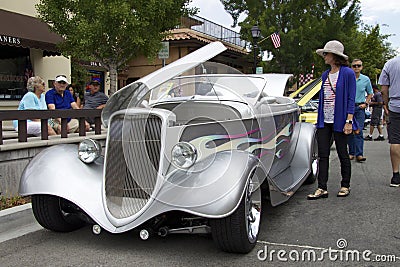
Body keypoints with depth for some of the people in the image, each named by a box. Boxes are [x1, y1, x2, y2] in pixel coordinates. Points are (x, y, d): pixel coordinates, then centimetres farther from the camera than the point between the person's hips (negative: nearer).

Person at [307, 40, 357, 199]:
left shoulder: (348, 73, -6)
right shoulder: (325, 75, 13)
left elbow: (351, 99, -9)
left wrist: (349, 122, -15)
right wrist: (319, 119, 15)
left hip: (339, 121, -6)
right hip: (324, 121, 6)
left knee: (342, 154, 7)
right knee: (323, 155, 1)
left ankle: (345, 186, 21)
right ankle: (322, 189, 4)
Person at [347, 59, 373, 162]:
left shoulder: (366, 79, 6)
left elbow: (370, 94, 18)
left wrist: (365, 103, 4)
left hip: (360, 108, 0)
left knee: (359, 131, -8)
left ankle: (359, 154, -12)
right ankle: (351, 153, 12)